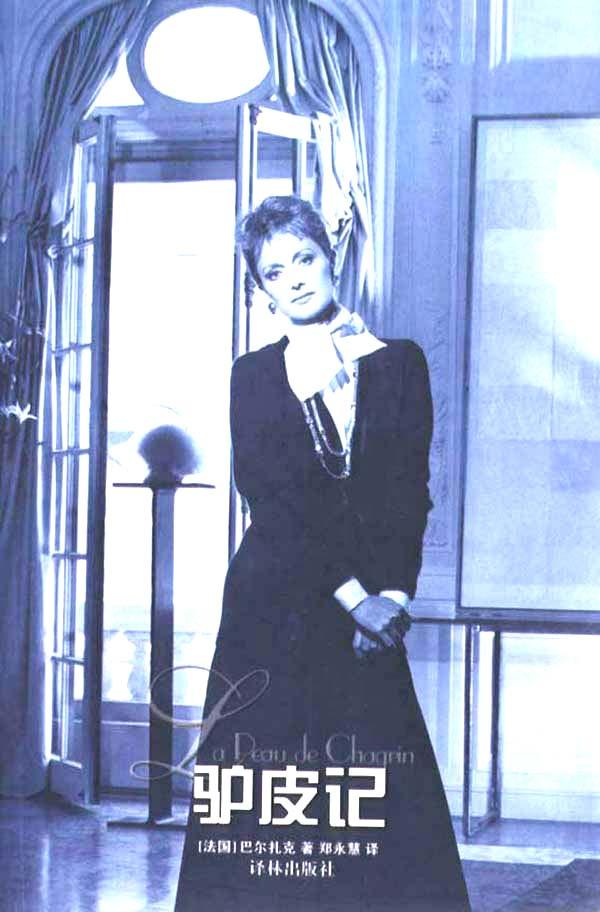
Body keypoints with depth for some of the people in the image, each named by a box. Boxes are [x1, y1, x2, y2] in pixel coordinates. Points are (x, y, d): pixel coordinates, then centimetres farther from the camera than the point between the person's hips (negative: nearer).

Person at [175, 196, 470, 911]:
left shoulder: (400, 363, 9)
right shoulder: (254, 376, 8)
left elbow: (411, 492, 2)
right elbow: (272, 501, -2)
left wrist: (392, 595, -12)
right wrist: (352, 595, -12)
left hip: (373, 609, 0)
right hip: (275, 604, 0)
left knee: (384, 794, -4)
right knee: (264, 791, -3)